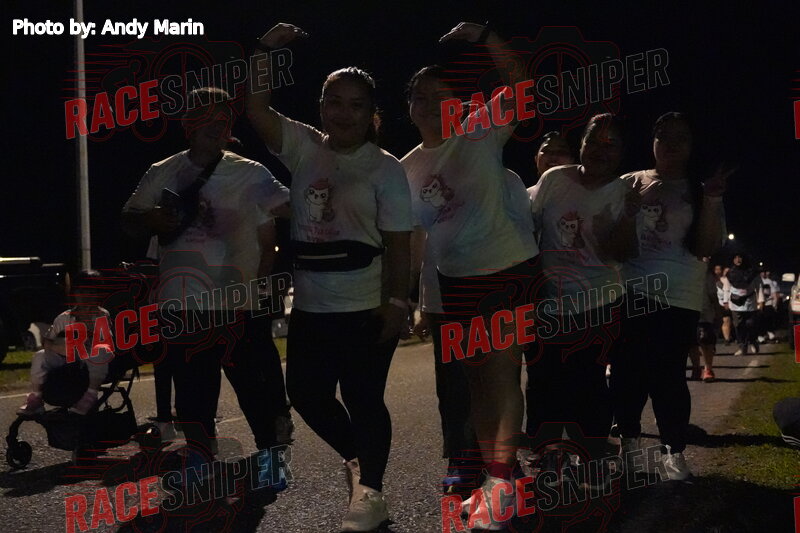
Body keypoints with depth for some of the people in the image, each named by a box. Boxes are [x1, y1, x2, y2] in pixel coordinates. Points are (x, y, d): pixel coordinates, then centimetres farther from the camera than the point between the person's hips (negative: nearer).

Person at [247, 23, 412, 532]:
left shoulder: (385, 168, -5)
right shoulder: (304, 147, 6)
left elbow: (398, 243, -8)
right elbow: (257, 110, -4)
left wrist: (397, 304, -15)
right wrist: (265, 52, -15)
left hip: (366, 306, -5)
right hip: (311, 304, 5)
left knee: (363, 398, 1)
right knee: (307, 392, 12)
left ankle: (371, 491, 15)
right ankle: (359, 459, 37)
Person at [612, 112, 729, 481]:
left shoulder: (699, 193, 8)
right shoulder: (629, 183, 10)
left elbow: (706, 247, -3)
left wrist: (711, 200, -13)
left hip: (676, 296, -2)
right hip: (628, 290, 2)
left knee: (668, 374, -7)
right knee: (627, 370, 1)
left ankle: (675, 453, 3)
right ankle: (629, 443, 16)